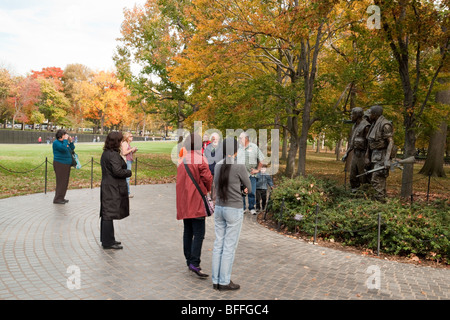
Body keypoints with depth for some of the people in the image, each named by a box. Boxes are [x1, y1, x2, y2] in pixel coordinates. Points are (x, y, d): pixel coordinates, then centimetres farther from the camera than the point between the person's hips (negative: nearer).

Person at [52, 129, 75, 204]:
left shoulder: (64, 142, 15)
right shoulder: (56, 142, -9)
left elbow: (72, 148, 19)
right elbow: (63, 148, -26)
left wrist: (70, 141, 6)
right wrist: (65, 140, -16)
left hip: (66, 164, 9)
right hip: (60, 164, -9)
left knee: (65, 182, 10)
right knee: (61, 182, -8)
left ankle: (61, 198, 18)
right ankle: (57, 199, -2)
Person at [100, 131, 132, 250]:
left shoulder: (105, 153, 12)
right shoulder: (113, 155, -18)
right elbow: (117, 171, -23)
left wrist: (125, 171, 12)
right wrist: (129, 172, -7)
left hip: (106, 186, 10)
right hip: (113, 188, -10)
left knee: (106, 214, 15)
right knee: (110, 214, -4)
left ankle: (106, 239, 27)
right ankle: (108, 242, 3)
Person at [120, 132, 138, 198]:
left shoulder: (128, 143, 20)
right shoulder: (124, 143, -10)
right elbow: (124, 153, -19)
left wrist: (134, 151, 9)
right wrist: (131, 149, -15)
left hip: (129, 161, 10)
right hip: (126, 161, -10)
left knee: (127, 177, 10)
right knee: (127, 177, -8)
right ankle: (127, 193, -6)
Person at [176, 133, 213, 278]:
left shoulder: (182, 159, 10)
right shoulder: (200, 159, -11)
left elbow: (179, 179, 14)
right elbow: (207, 178, -11)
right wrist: (208, 189, 8)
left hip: (183, 201, 7)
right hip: (196, 201, -7)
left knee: (188, 232, 13)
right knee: (199, 233, -6)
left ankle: (189, 261, 20)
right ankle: (194, 263, -10)